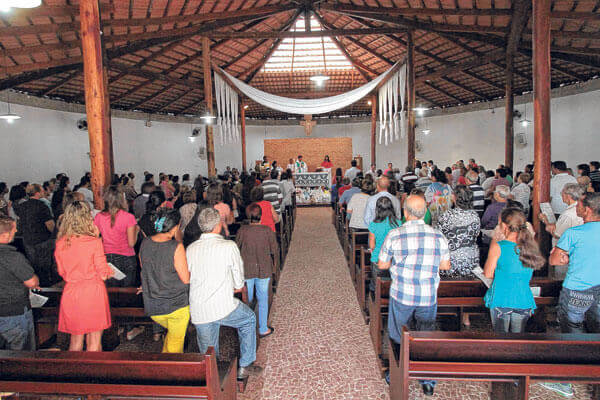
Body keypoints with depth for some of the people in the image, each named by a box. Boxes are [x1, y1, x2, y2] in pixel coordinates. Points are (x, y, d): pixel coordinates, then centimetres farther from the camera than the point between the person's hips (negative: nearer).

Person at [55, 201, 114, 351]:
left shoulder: (60, 243, -1)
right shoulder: (94, 242, -14)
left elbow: (62, 272, 11)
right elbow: (103, 274, -10)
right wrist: (110, 271, 11)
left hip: (71, 293, 4)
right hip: (93, 293, -4)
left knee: (76, 340, 19)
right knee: (94, 341, 9)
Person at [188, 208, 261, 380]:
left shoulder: (190, 249, 1)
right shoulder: (229, 246, -11)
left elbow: (188, 278, 13)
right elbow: (239, 278, 0)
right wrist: (237, 287, 22)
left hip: (198, 312, 4)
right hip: (224, 307, -4)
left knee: (208, 353, 20)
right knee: (249, 319, 25)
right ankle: (244, 366, 28)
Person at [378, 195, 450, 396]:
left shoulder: (394, 235, -11)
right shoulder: (438, 236, -5)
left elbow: (382, 265, -2)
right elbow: (445, 265, 6)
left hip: (402, 295, -2)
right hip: (429, 297, 2)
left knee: (397, 338, 16)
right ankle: (428, 382, 25)